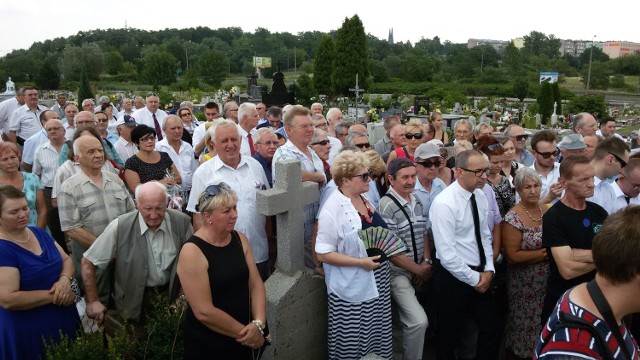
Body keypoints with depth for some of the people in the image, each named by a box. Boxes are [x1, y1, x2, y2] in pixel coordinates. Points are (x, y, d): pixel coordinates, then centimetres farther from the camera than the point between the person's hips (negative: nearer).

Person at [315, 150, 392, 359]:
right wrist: (360, 262, -23)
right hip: (352, 290, -7)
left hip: (376, 283, 8)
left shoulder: (365, 199, 5)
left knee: (376, 336, 19)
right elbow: (323, 254, -21)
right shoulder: (333, 209, -20)